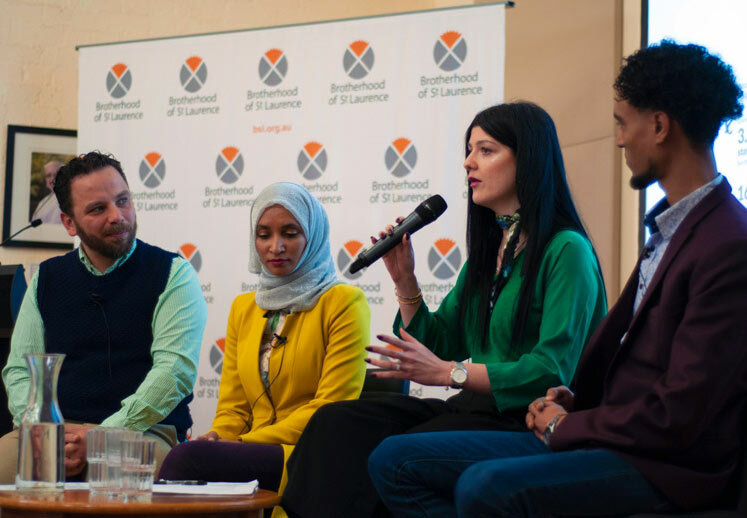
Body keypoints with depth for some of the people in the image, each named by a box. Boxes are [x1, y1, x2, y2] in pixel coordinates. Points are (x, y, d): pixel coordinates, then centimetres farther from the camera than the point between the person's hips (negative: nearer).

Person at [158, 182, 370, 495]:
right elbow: (233, 406, 17)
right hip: (253, 457, 5)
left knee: (189, 457, -31)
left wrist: (246, 443, -13)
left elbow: (332, 408, -7)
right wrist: (219, 439, -7)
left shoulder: (343, 302, 1)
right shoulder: (243, 308, 21)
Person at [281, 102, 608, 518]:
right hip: (471, 409, 8)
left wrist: (450, 372, -20)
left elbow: (554, 370, -17)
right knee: (336, 423, -15)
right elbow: (437, 345, 22)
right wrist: (404, 280, 9)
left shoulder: (566, 250, -7)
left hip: (524, 421, -8)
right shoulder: (487, 251, 20)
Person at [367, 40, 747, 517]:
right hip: (604, 437, 10)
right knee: (394, 460, 1)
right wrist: (576, 401, 4)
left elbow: (678, 418, -21)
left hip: (667, 468, -10)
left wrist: (568, 425, -8)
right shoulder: (671, 227, 15)